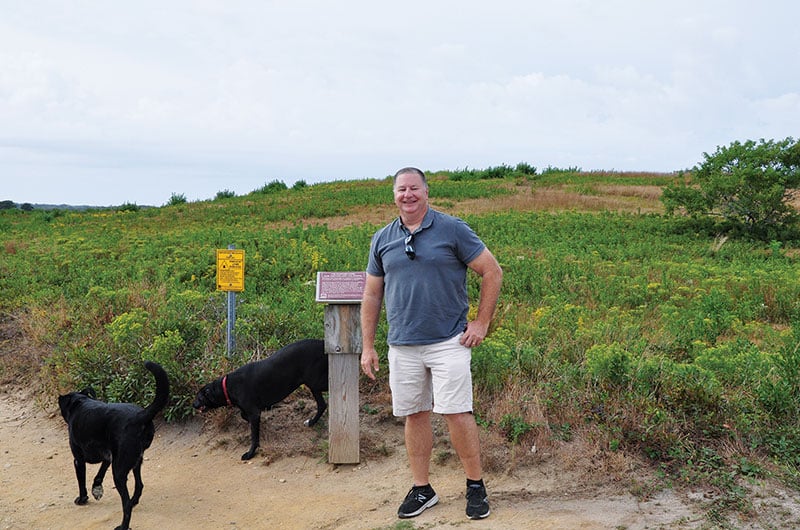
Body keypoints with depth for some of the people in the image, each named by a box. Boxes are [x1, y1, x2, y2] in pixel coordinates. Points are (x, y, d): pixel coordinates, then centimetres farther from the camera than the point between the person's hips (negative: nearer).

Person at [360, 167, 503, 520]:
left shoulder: (452, 229, -2)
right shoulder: (382, 240, 9)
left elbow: (492, 272, 1)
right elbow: (372, 295, 14)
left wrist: (482, 322, -3)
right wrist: (367, 346, 10)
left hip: (448, 342, -3)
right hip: (402, 345, 4)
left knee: (456, 413, -4)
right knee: (414, 415, 9)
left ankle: (476, 486, 13)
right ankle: (422, 489, 22)